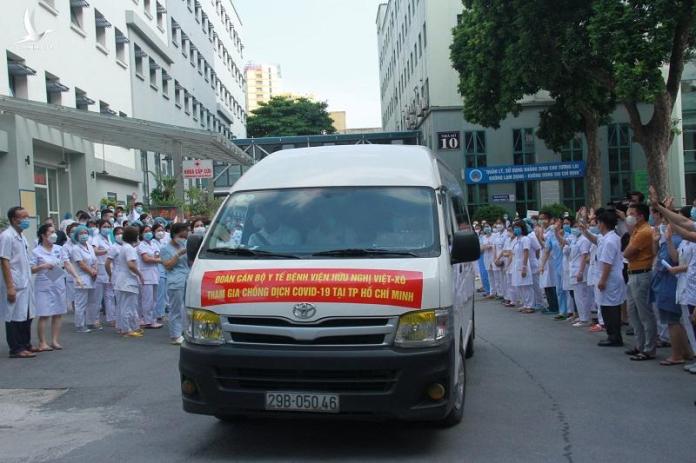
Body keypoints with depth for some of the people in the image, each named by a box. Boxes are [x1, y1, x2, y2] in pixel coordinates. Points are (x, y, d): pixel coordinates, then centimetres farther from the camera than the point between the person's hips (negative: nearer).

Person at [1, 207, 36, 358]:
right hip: (15, 285, -8)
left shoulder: (21, 237, 14)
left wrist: (28, 281, 15)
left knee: (27, 315, 14)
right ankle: (16, 349, 5)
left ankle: (26, 344, 25)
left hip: (25, 284, 8)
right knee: (15, 317, -2)